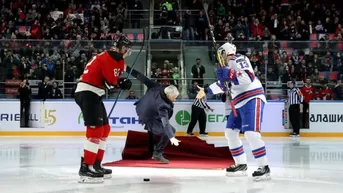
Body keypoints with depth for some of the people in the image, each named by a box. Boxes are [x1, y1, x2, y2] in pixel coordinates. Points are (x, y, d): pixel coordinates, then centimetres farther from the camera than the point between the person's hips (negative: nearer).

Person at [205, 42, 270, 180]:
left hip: (252, 100, -11)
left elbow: (249, 77, -26)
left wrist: (230, 75, -31)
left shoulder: (238, 60, -12)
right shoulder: (229, 66, 18)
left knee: (250, 133, -22)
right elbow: (223, 84, 31)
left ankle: (264, 167, -21)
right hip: (240, 104, 11)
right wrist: (207, 90, 33)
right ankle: (241, 164, 20)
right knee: (230, 132, 12)